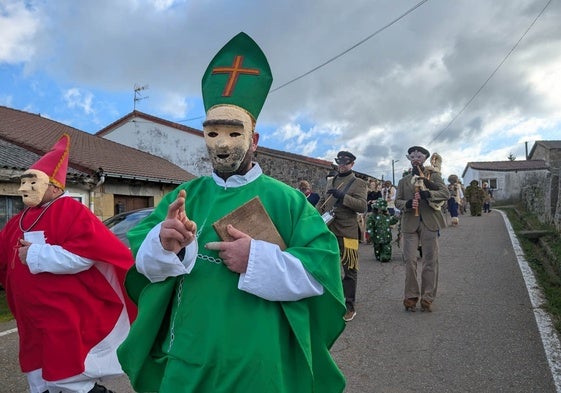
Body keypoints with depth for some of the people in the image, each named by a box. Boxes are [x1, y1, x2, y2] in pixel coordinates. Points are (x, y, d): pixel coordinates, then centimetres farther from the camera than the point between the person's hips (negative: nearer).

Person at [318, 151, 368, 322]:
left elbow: (363, 206, -12)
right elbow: (323, 202, 26)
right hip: (328, 231, 5)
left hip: (347, 232, -5)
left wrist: (343, 197, -22)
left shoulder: (358, 183, 0)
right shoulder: (330, 182, 17)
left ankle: (349, 307, 12)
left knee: (349, 271, 2)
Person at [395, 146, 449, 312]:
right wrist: (407, 204, -12)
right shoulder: (403, 181, 18)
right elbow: (397, 201, 10)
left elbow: (445, 193, -1)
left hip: (430, 222, -1)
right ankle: (411, 297, 7)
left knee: (430, 261, 1)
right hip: (410, 223, 1)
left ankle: (427, 298, 9)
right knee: (410, 261, -3)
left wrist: (428, 194, -18)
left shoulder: (433, 176, 12)